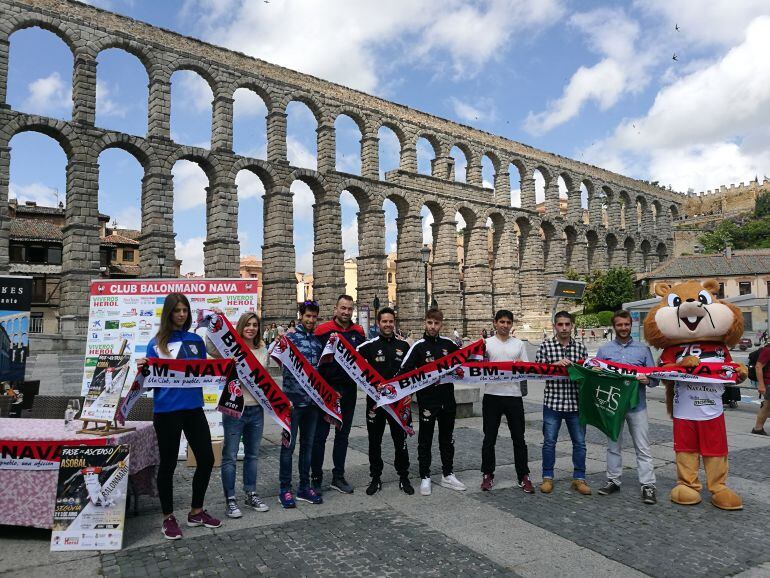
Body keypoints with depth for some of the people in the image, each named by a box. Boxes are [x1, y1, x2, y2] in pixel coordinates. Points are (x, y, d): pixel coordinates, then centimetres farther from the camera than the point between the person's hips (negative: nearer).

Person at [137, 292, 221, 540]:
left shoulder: (196, 340, 8)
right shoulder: (157, 343, -2)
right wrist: (143, 368, -21)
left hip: (193, 408, 4)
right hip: (167, 410, -4)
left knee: (206, 458, 8)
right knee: (168, 463, 8)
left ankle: (196, 511, 28)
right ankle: (168, 517, 27)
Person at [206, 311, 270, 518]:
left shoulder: (262, 350, 9)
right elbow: (211, 349, -25)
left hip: (256, 409, 5)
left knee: (253, 454, 15)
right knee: (230, 456, 2)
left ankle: (251, 494, 29)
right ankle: (230, 499, 15)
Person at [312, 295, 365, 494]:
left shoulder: (358, 331, 5)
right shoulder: (323, 330, -9)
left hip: (349, 389, 5)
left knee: (343, 434, 14)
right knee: (320, 434, 4)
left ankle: (338, 477, 26)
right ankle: (316, 478, 17)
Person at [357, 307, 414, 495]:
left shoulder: (404, 345, 6)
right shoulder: (369, 345, -4)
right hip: (375, 400, -1)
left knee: (400, 440, 8)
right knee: (375, 442, 9)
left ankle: (404, 478, 22)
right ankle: (375, 478, 23)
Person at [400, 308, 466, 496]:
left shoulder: (448, 343, 4)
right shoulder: (418, 346, -7)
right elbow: (404, 371, -11)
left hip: (447, 397, 4)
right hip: (427, 398, -4)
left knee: (447, 437, 14)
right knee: (425, 439, 5)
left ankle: (448, 475, 27)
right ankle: (425, 477, 17)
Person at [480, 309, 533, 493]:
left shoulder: (519, 344, 8)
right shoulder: (487, 343, 3)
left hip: (514, 395, 1)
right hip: (492, 396, -1)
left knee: (519, 438, 7)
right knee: (489, 438, 7)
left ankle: (523, 476, 18)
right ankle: (487, 474, 20)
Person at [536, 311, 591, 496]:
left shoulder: (580, 347, 7)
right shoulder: (546, 346, 0)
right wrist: (556, 364, -19)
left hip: (575, 403, 2)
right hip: (553, 402, -2)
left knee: (579, 442, 9)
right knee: (549, 442, 7)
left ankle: (579, 478, 24)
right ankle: (547, 477, 21)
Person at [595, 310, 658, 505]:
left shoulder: (643, 349, 6)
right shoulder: (604, 350, 8)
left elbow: (655, 377, 5)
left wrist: (648, 380, -17)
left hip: (637, 405, -1)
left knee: (642, 447, 0)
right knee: (613, 446, 11)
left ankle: (648, 485, 7)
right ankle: (613, 480, 21)